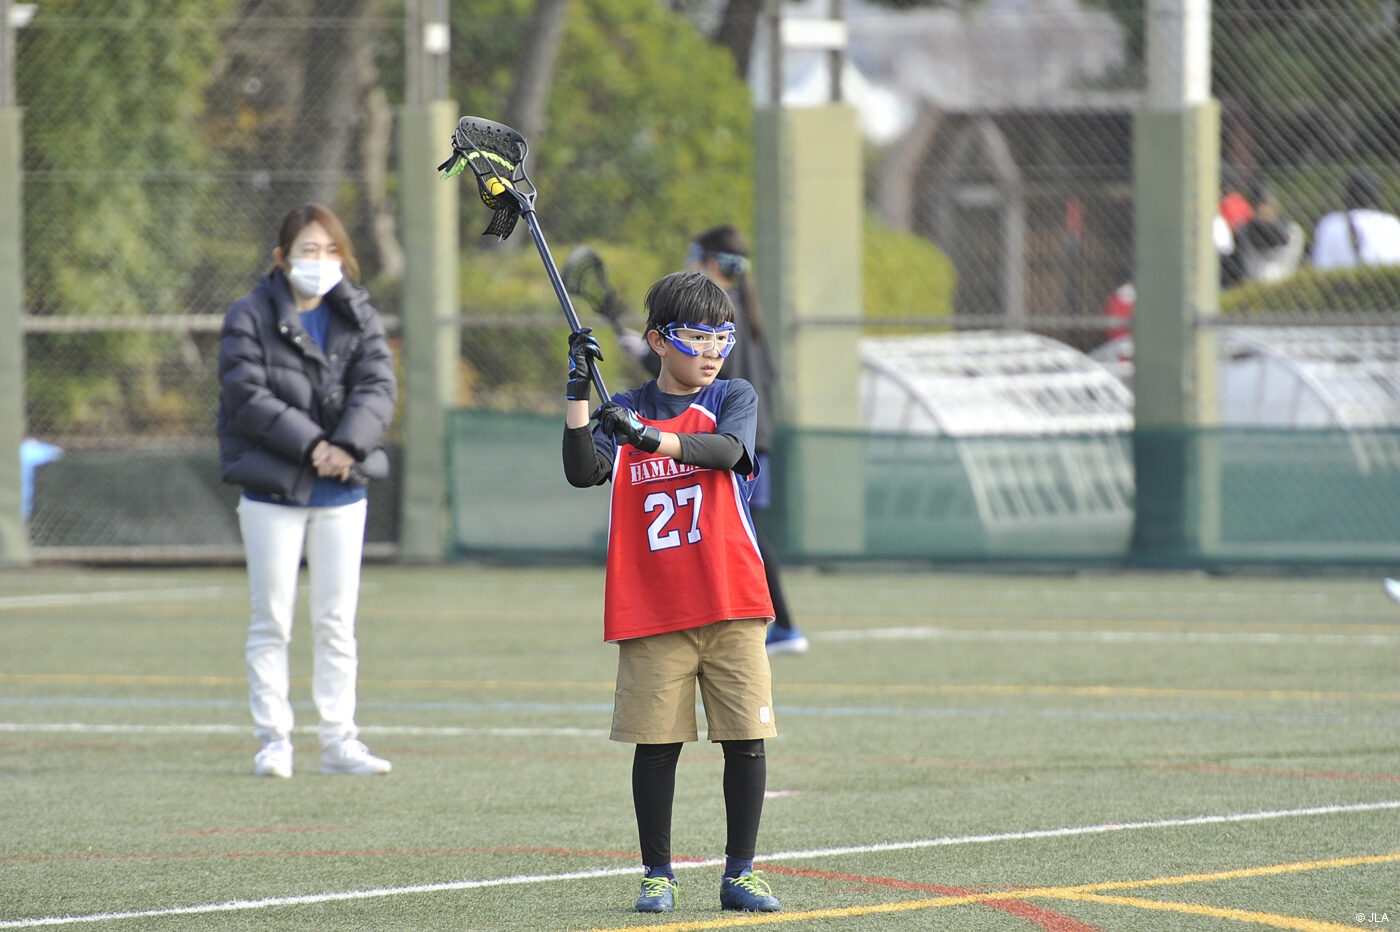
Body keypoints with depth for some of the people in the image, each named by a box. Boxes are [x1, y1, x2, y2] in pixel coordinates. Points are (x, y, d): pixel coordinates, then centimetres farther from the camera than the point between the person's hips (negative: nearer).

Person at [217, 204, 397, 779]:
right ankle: (274, 741, 5)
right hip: (272, 489, -3)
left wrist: (347, 446, -20)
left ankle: (338, 741, 10)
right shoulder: (251, 317, -3)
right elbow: (248, 397, -12)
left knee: (337, 622, 6)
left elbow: (378, 387, -3)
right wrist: (310, 445, -19)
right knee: (271, 622, 1)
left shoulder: (358, 316, 7)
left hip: (342, 493, 3)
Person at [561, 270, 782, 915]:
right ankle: (657, 876, 10)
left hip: (731, 603, 0)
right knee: (656, 743, 1)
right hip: (652, 611, 0)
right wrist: (578, 392, -15)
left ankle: (740, 874, 8)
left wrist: (654, 438, -32)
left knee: (746, 740, -1)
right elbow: (584, 473, -6)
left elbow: (726, 450, -16)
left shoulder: (735, 398, 5)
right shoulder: (626, 410, 9)